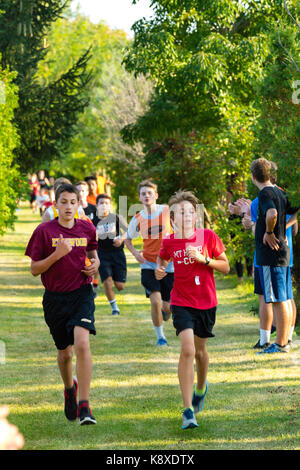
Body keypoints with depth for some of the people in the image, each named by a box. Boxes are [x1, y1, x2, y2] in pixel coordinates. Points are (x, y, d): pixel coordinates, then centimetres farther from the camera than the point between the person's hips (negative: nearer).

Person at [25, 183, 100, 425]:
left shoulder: (87, 229, 4)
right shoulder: (44, 231, -4)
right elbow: (34, 269, -4)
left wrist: (95, 264, 0)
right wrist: (57, 254, -18)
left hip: (82, 293, 0)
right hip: (55, 297, 0)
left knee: (82, 343, -22)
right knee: (64, 352, 12)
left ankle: (84, 405, -19)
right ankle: (70, 389, 45)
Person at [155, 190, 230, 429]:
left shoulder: (208, 236, -7)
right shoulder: (169, 242, -5)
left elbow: (225, 267, -2)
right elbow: (162, 258, 18)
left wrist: (204, 259, -18)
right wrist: (159, 270, -4)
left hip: (206, 302, 1)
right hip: (181, 303, -1)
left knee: (200, 350, 16)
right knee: (188, 349, -18)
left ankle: (201, 387, 50)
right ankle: (188, 410, -17)